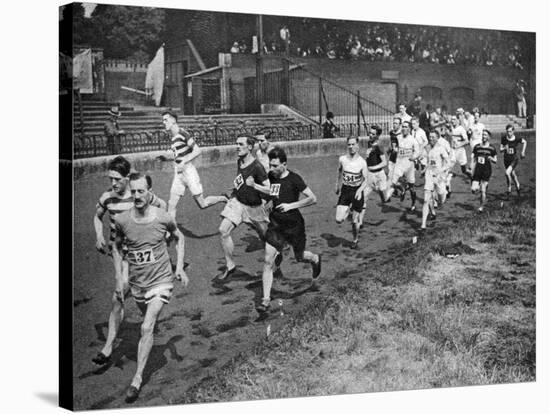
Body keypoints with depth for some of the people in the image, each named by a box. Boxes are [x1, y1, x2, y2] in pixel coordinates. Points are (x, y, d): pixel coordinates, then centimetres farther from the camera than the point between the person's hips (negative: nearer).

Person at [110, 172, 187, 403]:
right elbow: (117, 246, 11)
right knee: (149, 322, 22)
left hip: (160, 280, -3)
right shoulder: (122, 221, -10)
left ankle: (137, 378, -9)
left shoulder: (163, 218, -13)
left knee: (147, 328, -15)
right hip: (136, 283, 3)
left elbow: (179, 238, 8)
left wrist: (179, 267, 2)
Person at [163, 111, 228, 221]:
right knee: (171, 205, -1)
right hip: (178, 174, 8)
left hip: (188, 171, -8)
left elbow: (197, 151, -17)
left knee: (202, 204, 0)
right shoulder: (173, 137, 13)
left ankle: (223, 199, 23)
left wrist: (183, 162, -21)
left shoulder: (182, 134, -13)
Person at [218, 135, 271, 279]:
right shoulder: (239, 162, 3)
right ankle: (230, 266, -2)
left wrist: (254, 186, -36)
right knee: (223, 230, -13)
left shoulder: (257, 167, -20)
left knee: (266, 237, 9)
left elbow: (269, 189, -24)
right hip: (236, 202, 5)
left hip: (253, 207, -5)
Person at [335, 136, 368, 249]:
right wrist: (337, 186, 23)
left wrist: (360, 190, -30)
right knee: (339, 220, -10)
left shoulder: (362, 162, -12)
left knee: (355, 221, 5)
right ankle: (347, 210, 23)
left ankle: (355, 239, 33)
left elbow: (365, 181, -11)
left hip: (357, 191, -2)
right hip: (345, 190, 2)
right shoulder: (342, 159, -5)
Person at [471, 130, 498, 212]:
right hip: (477, 170, 2)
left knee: (483, 191, -2)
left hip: (486, 171, -2)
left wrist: (491, 158, -17)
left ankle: (481, 207, 12)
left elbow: (495, 161, 5)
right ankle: (478, 186, 25)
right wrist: (472, 171, 4)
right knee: (474, 190, -10)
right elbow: (473, 159, 10)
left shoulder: (492, 148, -1)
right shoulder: (477, 147, 5)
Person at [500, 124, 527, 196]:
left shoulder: (516, 139, -14)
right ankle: (517, 186, 46)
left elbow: (524, 142, 6)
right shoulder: (504, 139, -9)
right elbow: (501, 150, -4)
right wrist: (504, 148, -25)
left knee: (507, 172, -23)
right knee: (512, 174, 19)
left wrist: (523, 152, 3)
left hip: (514, 159, -4)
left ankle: (509, 188, -3)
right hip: (506, 160, 4)